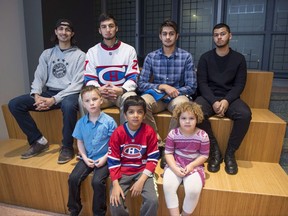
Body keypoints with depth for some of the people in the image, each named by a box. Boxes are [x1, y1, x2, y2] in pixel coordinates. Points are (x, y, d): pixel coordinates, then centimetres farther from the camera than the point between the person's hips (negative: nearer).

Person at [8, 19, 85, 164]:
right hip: (48, 93, 5)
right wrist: (37, 95, -14)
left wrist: (54, 99, -19)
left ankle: (67, 147, -19)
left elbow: (77, 84, -10)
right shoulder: (47, 54, 14)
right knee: (14, 104, -12)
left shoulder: (79, 55, 0)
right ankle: (39, 141, -1)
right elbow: (39, 77, 8)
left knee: (68, 106, -41)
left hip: (69, 94, -5)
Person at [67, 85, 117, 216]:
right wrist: (85, 158, -6)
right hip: (87, 158, 4)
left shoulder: (109, 121, -13)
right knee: (73, 179, -10)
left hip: (104, 159, -4)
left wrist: (105, 158, -16)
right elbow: (80, 142, 7)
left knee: (97, 181, -22)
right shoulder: (81, 122, -2)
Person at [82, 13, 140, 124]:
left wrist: (121, 90, -20)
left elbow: (133, 77, 0)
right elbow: (89, 79, 5)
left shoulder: (129, 50, 6)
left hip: (123, 92, -1)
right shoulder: (92, 51, 10)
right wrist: (99, 89, -18)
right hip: (100, 93, 1)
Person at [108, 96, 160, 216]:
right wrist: (115, 184, -15)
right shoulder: (118, 133, -9)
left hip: (143, 171, 0)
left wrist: (141, 180, -15)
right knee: (115, 202, -16)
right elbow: (113, 160, -7)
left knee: (152, 200, -19)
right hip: (123, 171, 1)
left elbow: (153, 159, -7)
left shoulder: (149, 132, -10)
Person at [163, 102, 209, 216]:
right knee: (167, 186, -23)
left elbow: (204, 155, -2)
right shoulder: (173, 134, -8)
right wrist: (175, 168, -17)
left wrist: (191, 165, -15)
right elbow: (168, 153, -4)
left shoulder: (202, 136, -10)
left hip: (194, 166, -1)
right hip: (175, 165, 1)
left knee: (194, 190, -23)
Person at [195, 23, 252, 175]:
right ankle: (214, 150, -15)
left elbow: (240, 85, 1)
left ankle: (230, 152, -11)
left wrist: (226, 101, -19)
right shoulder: (205, 58, 6)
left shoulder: (239, 58, 8)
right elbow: (202, 83, -3)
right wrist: (214, 102, -20)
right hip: (209, 97, 0)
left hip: (230, 98, 1)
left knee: (245, 114, -31)